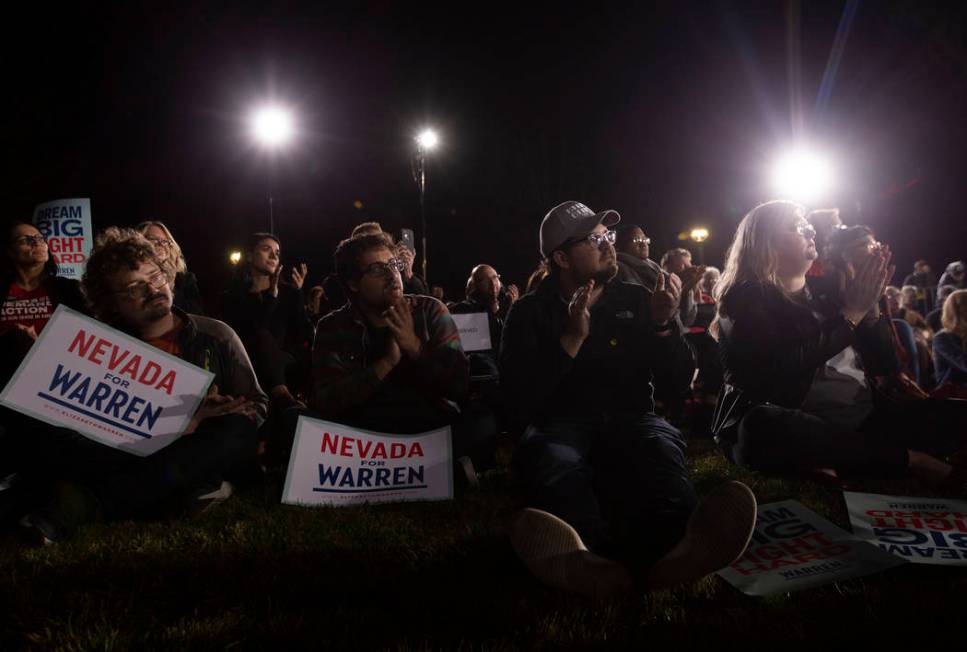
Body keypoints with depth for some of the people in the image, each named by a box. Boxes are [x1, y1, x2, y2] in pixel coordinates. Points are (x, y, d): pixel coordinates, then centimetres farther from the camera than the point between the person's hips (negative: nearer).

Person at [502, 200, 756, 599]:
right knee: (548, 455, -37)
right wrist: (571, 340, -13)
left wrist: (664, 325, -5)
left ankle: (673, 547, -67)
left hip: (629, 420, 2)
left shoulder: (633, 300, 17)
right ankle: (599, 560, -67)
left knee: (660, 444, -34)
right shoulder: (530, 312, 10)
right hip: (563, 424, -1)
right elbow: (519, 400, -3)